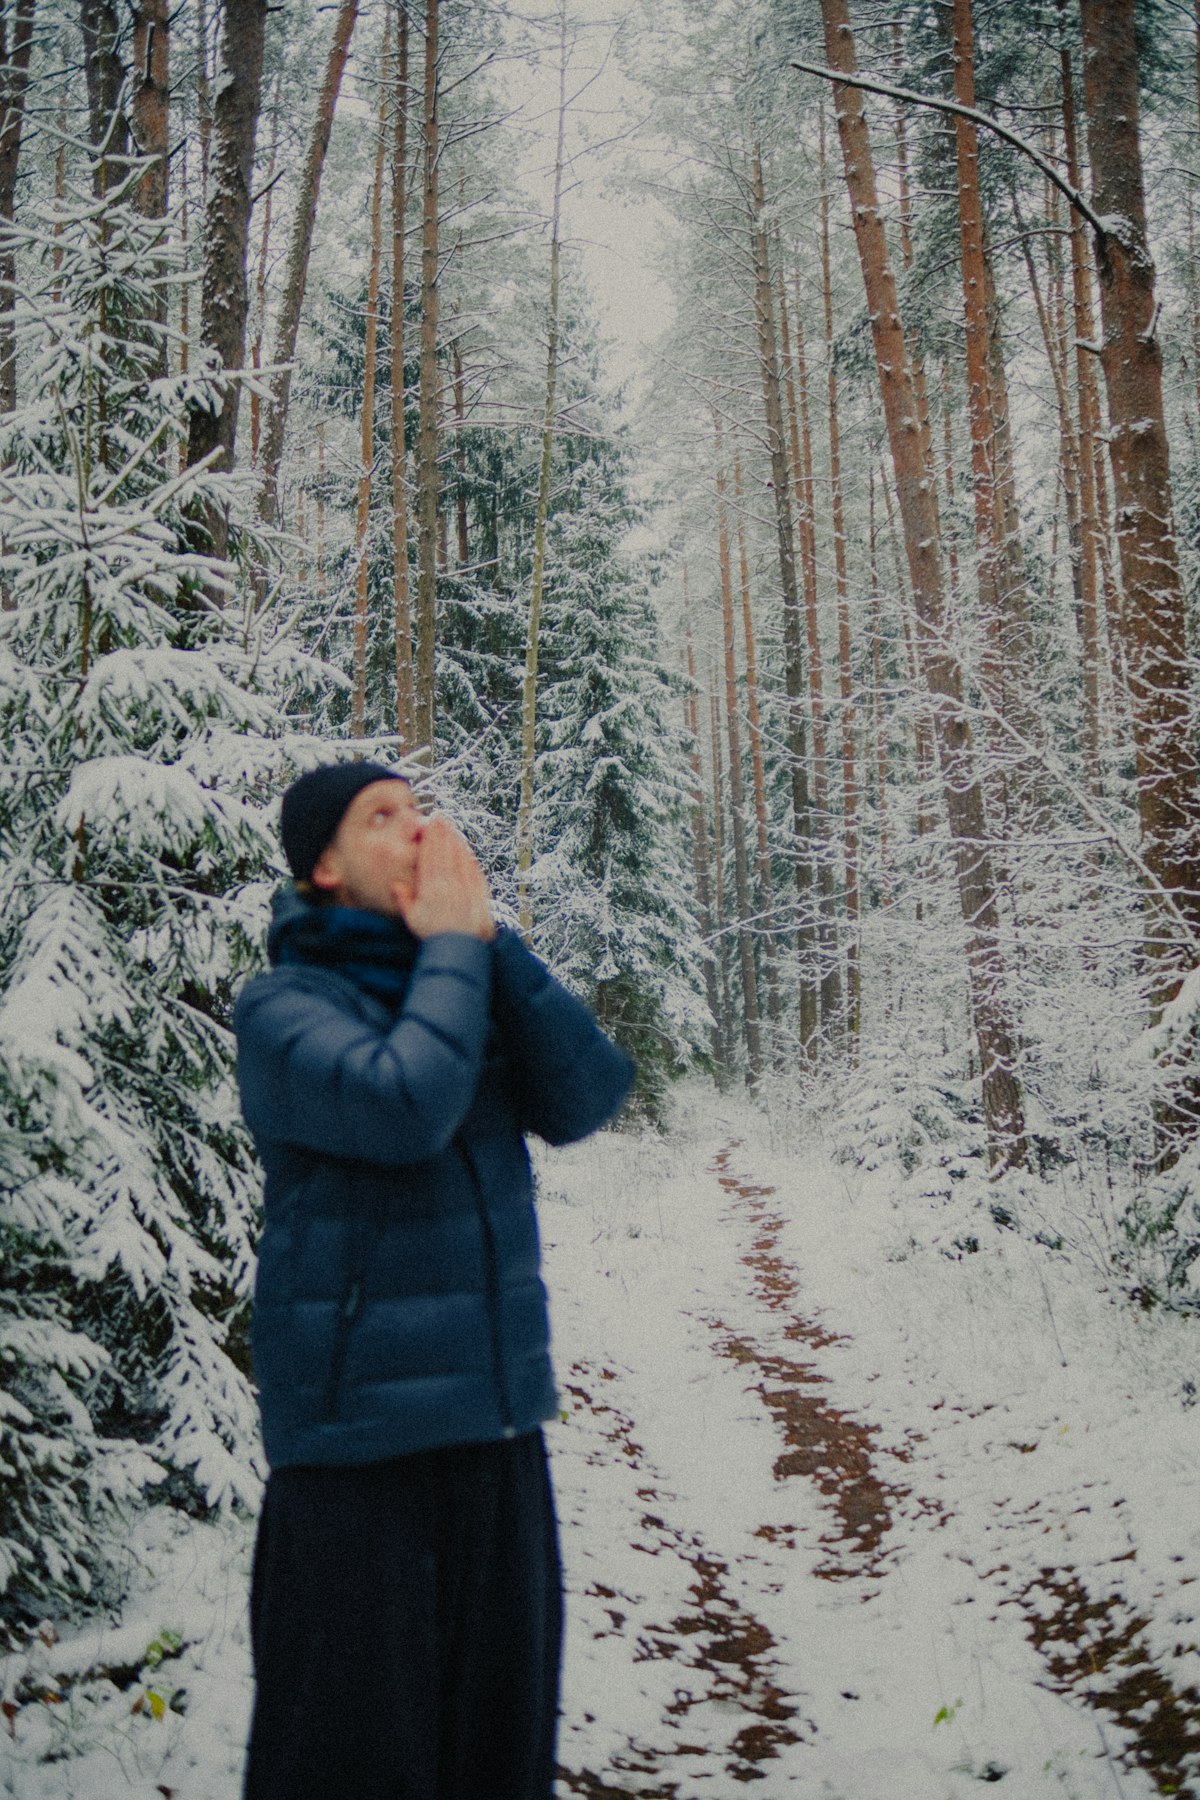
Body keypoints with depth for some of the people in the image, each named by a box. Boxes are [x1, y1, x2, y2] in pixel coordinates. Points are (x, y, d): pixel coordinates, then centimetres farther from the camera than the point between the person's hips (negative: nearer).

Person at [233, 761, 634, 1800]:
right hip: (358, 1442, -6)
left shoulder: (474, 987, 10)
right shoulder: (283, 1009, -9)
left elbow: (590, 1096, -5)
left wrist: (492, 940, -10)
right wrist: (454, 947, -13)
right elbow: (404, 1108, -27)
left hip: (499, 1425, 6)